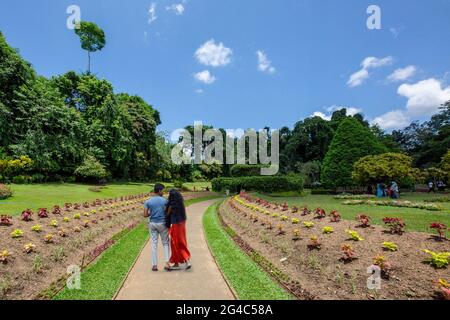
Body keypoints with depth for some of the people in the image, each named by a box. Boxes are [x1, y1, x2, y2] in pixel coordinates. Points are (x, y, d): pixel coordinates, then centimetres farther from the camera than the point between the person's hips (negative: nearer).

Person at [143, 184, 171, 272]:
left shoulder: (148, 202, -2)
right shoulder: (164, 201, -8)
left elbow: (145, 215, -5)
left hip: (152, 223, 2)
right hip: (162, 223, -2)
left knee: (154, 244, 9)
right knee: (165, 243, 9)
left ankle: (155, 265, 12)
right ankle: (167, 263, 0)